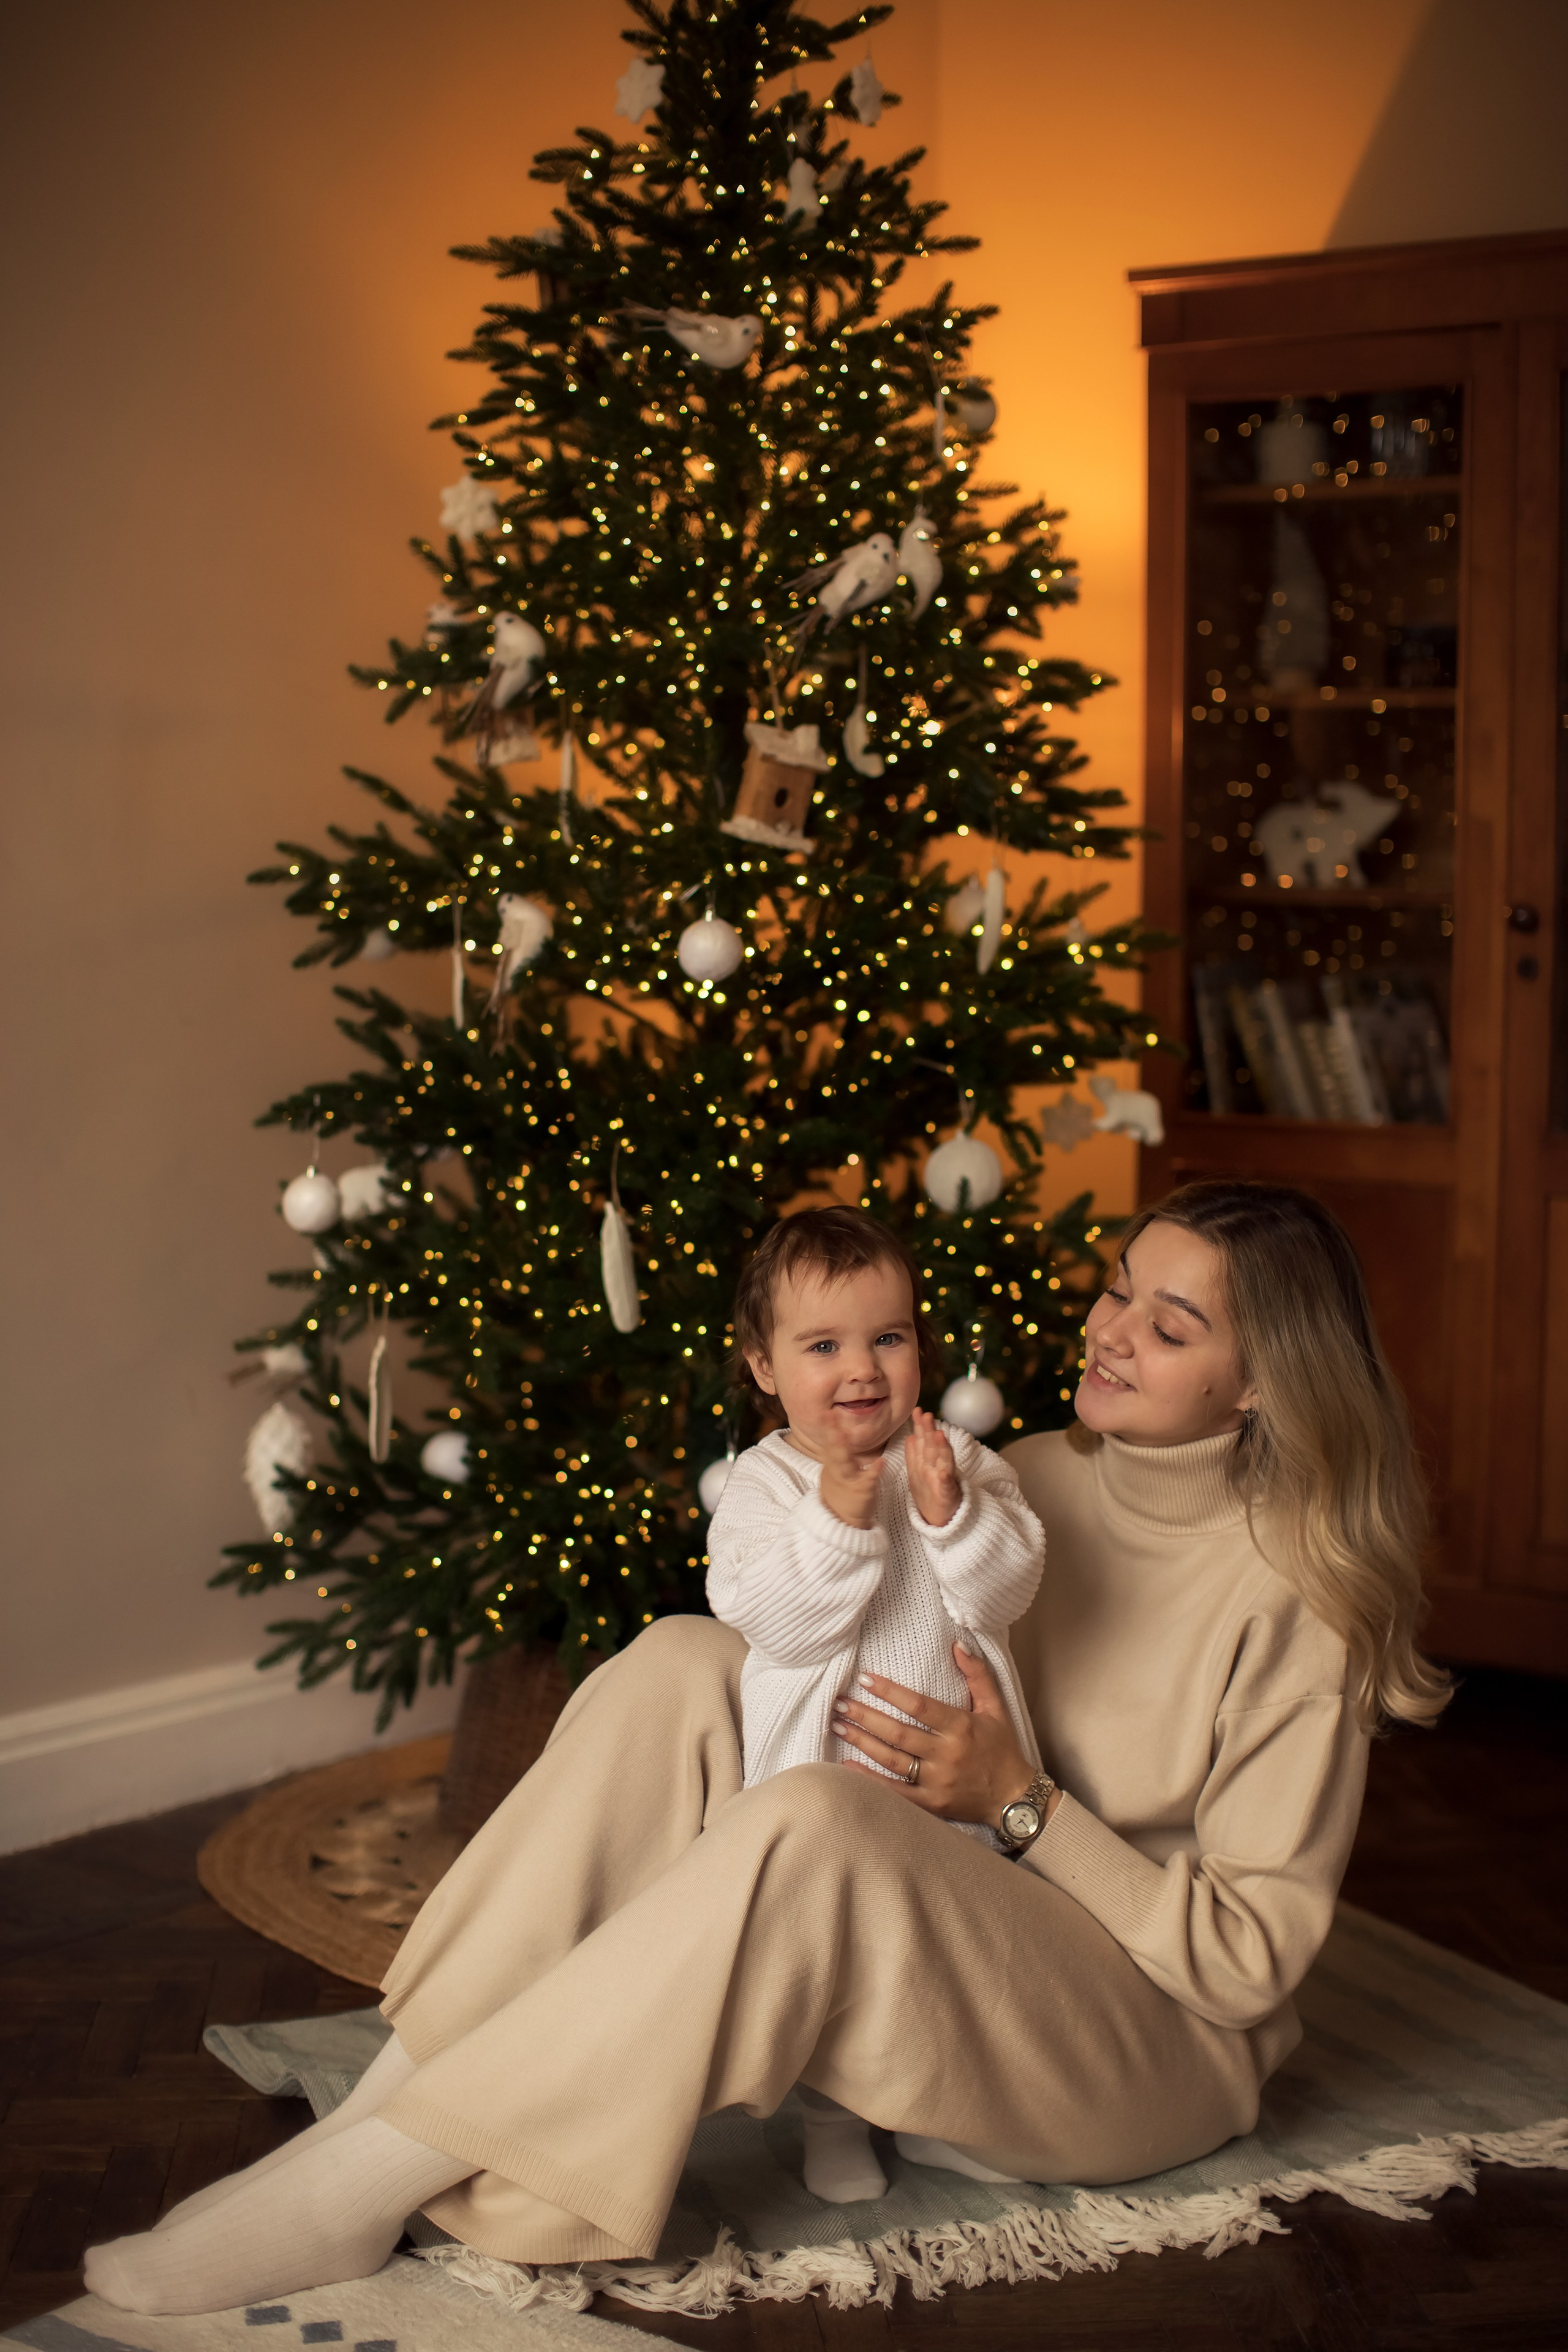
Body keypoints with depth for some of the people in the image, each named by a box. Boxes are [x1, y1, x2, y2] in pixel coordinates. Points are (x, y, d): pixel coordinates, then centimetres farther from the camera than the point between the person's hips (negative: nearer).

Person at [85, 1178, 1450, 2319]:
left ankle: (368, 2182, -30)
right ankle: (387, 2101, -24)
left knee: (812, 1827, -36)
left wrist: (1018, 1804, -22)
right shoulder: (1030, 1481, 6)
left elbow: (1252, 1959, -13)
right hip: (948, 1948, 6)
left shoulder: (1290, 1596, -13)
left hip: (1154, 2049, -6)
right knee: (682, 1664, -17)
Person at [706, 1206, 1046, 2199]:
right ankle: (834, 2121, 24)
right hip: (826, 1777, -3)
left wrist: (950, 1512, -25)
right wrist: (837, 1520, -29)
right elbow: (771, 1619, -20)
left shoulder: (959, 1461, 1)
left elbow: (1008, 1588, -9)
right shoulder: (763, 1485, -7)